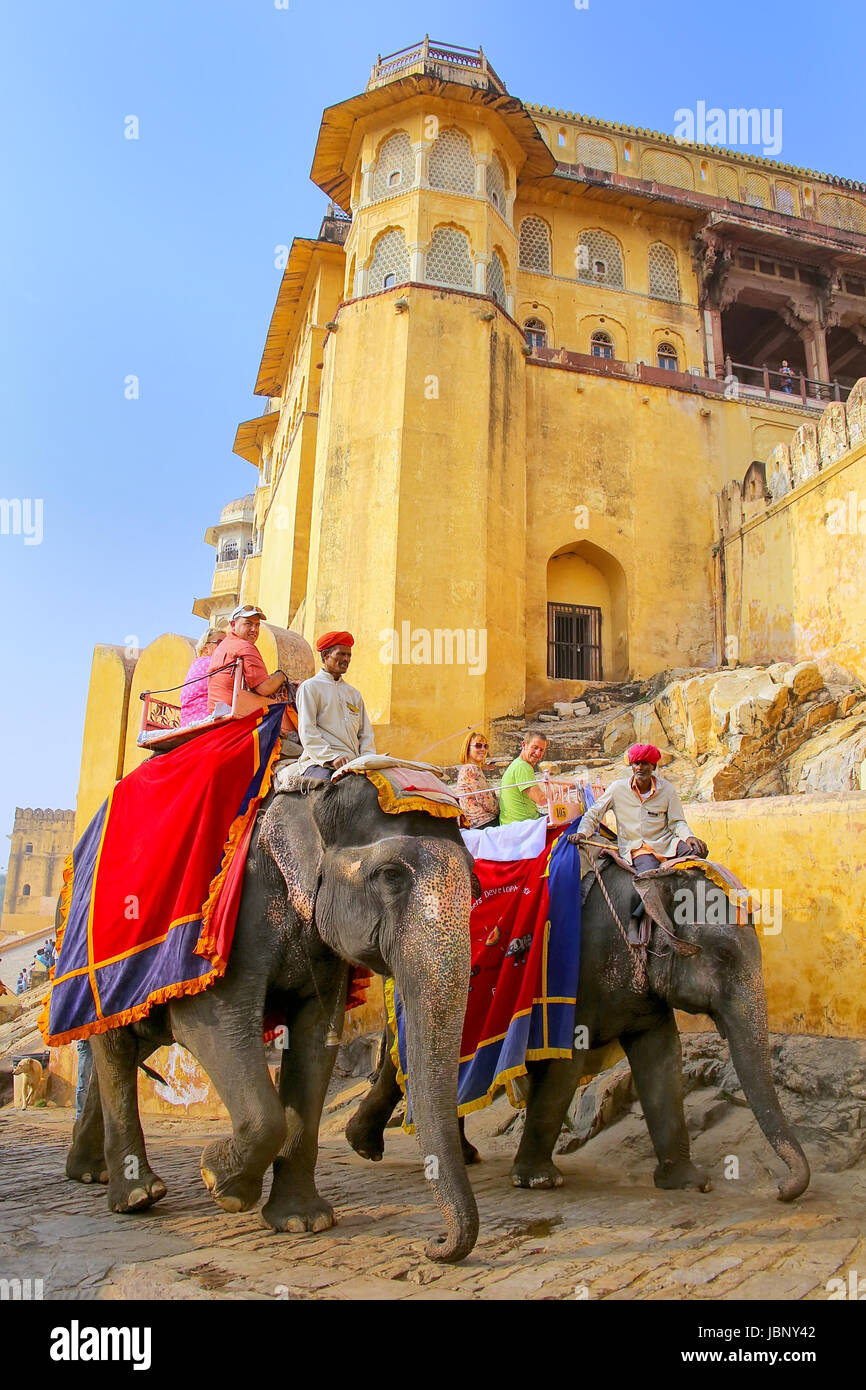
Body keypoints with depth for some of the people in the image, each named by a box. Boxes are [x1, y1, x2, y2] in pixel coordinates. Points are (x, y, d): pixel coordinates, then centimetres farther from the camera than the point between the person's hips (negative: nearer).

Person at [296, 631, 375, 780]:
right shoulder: (309, 687, 8)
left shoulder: (354, 693, 29)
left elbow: (366, 733, 24)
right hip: (320, 764, -5)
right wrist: (331, 758, -17)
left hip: (353, 763, 6)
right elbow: (306, 731, -4)